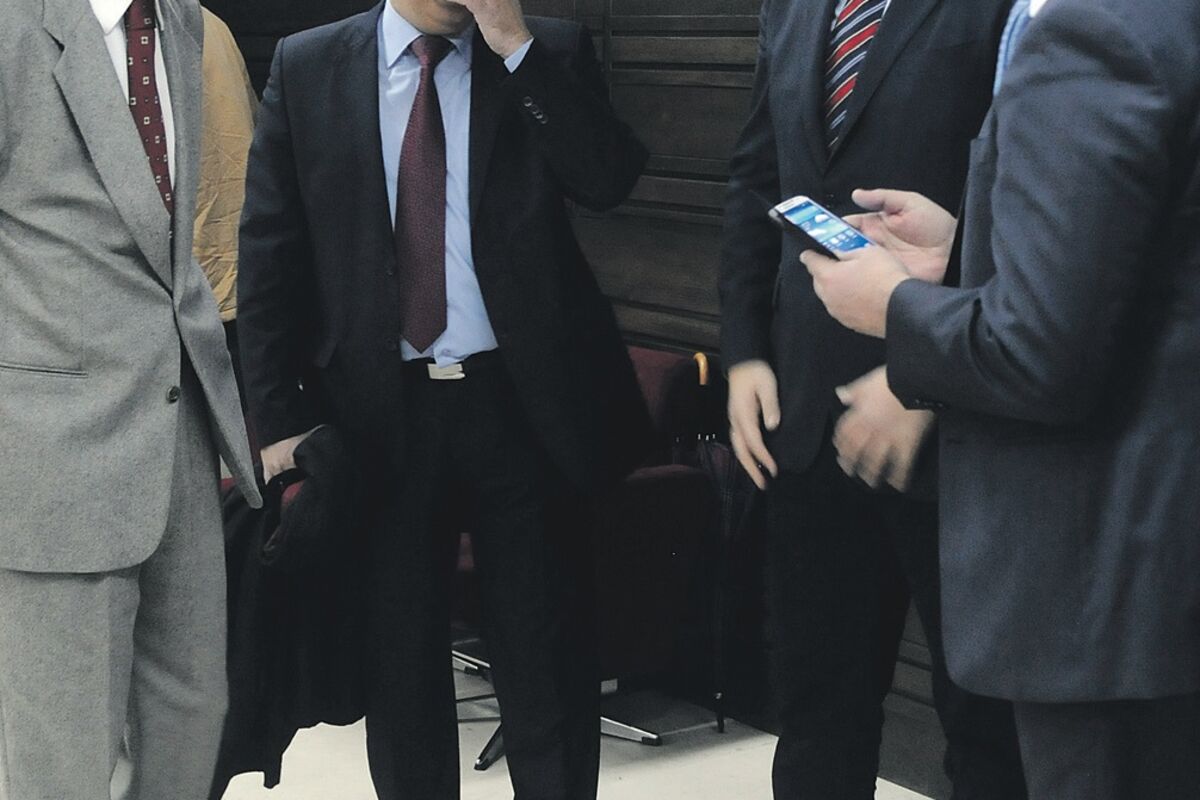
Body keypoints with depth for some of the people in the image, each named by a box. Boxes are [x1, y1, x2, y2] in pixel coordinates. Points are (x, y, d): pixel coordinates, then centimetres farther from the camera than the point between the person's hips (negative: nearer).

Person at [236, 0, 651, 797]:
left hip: (523, 403, -1)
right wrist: (281, 416, -2)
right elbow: (271, 252, 3)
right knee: (399, 656, 13)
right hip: (378, 408, 1)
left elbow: (609, 179, -14)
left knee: (549, 656, 8)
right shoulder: (307, 66, 3)